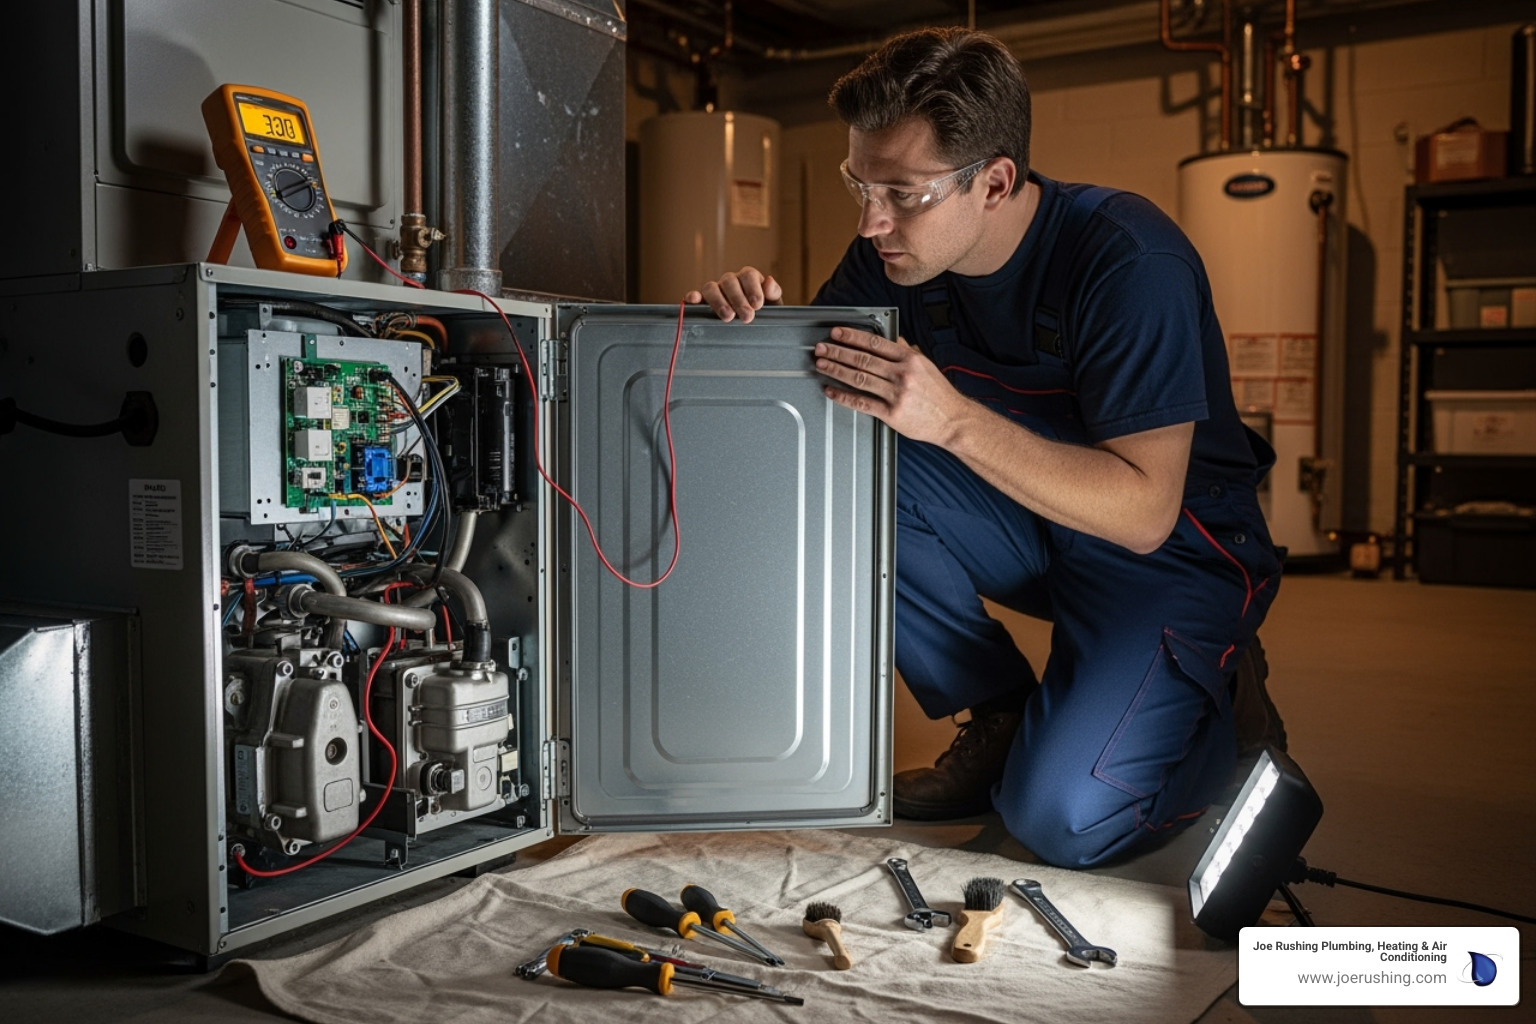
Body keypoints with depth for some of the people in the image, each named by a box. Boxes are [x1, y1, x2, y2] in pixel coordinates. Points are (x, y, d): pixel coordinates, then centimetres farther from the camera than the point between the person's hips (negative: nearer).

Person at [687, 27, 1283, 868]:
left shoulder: (1127, 259, -27)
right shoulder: (896, 250, -9)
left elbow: (1144, 511, -29)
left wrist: (954, 418, -39)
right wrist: (755, 324, -25)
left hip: (1174, 552, -6)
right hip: (1029, 528, 6)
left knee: (1061, 818, -24)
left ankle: (1224, 719, 10)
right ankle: (1000, 717, -2)